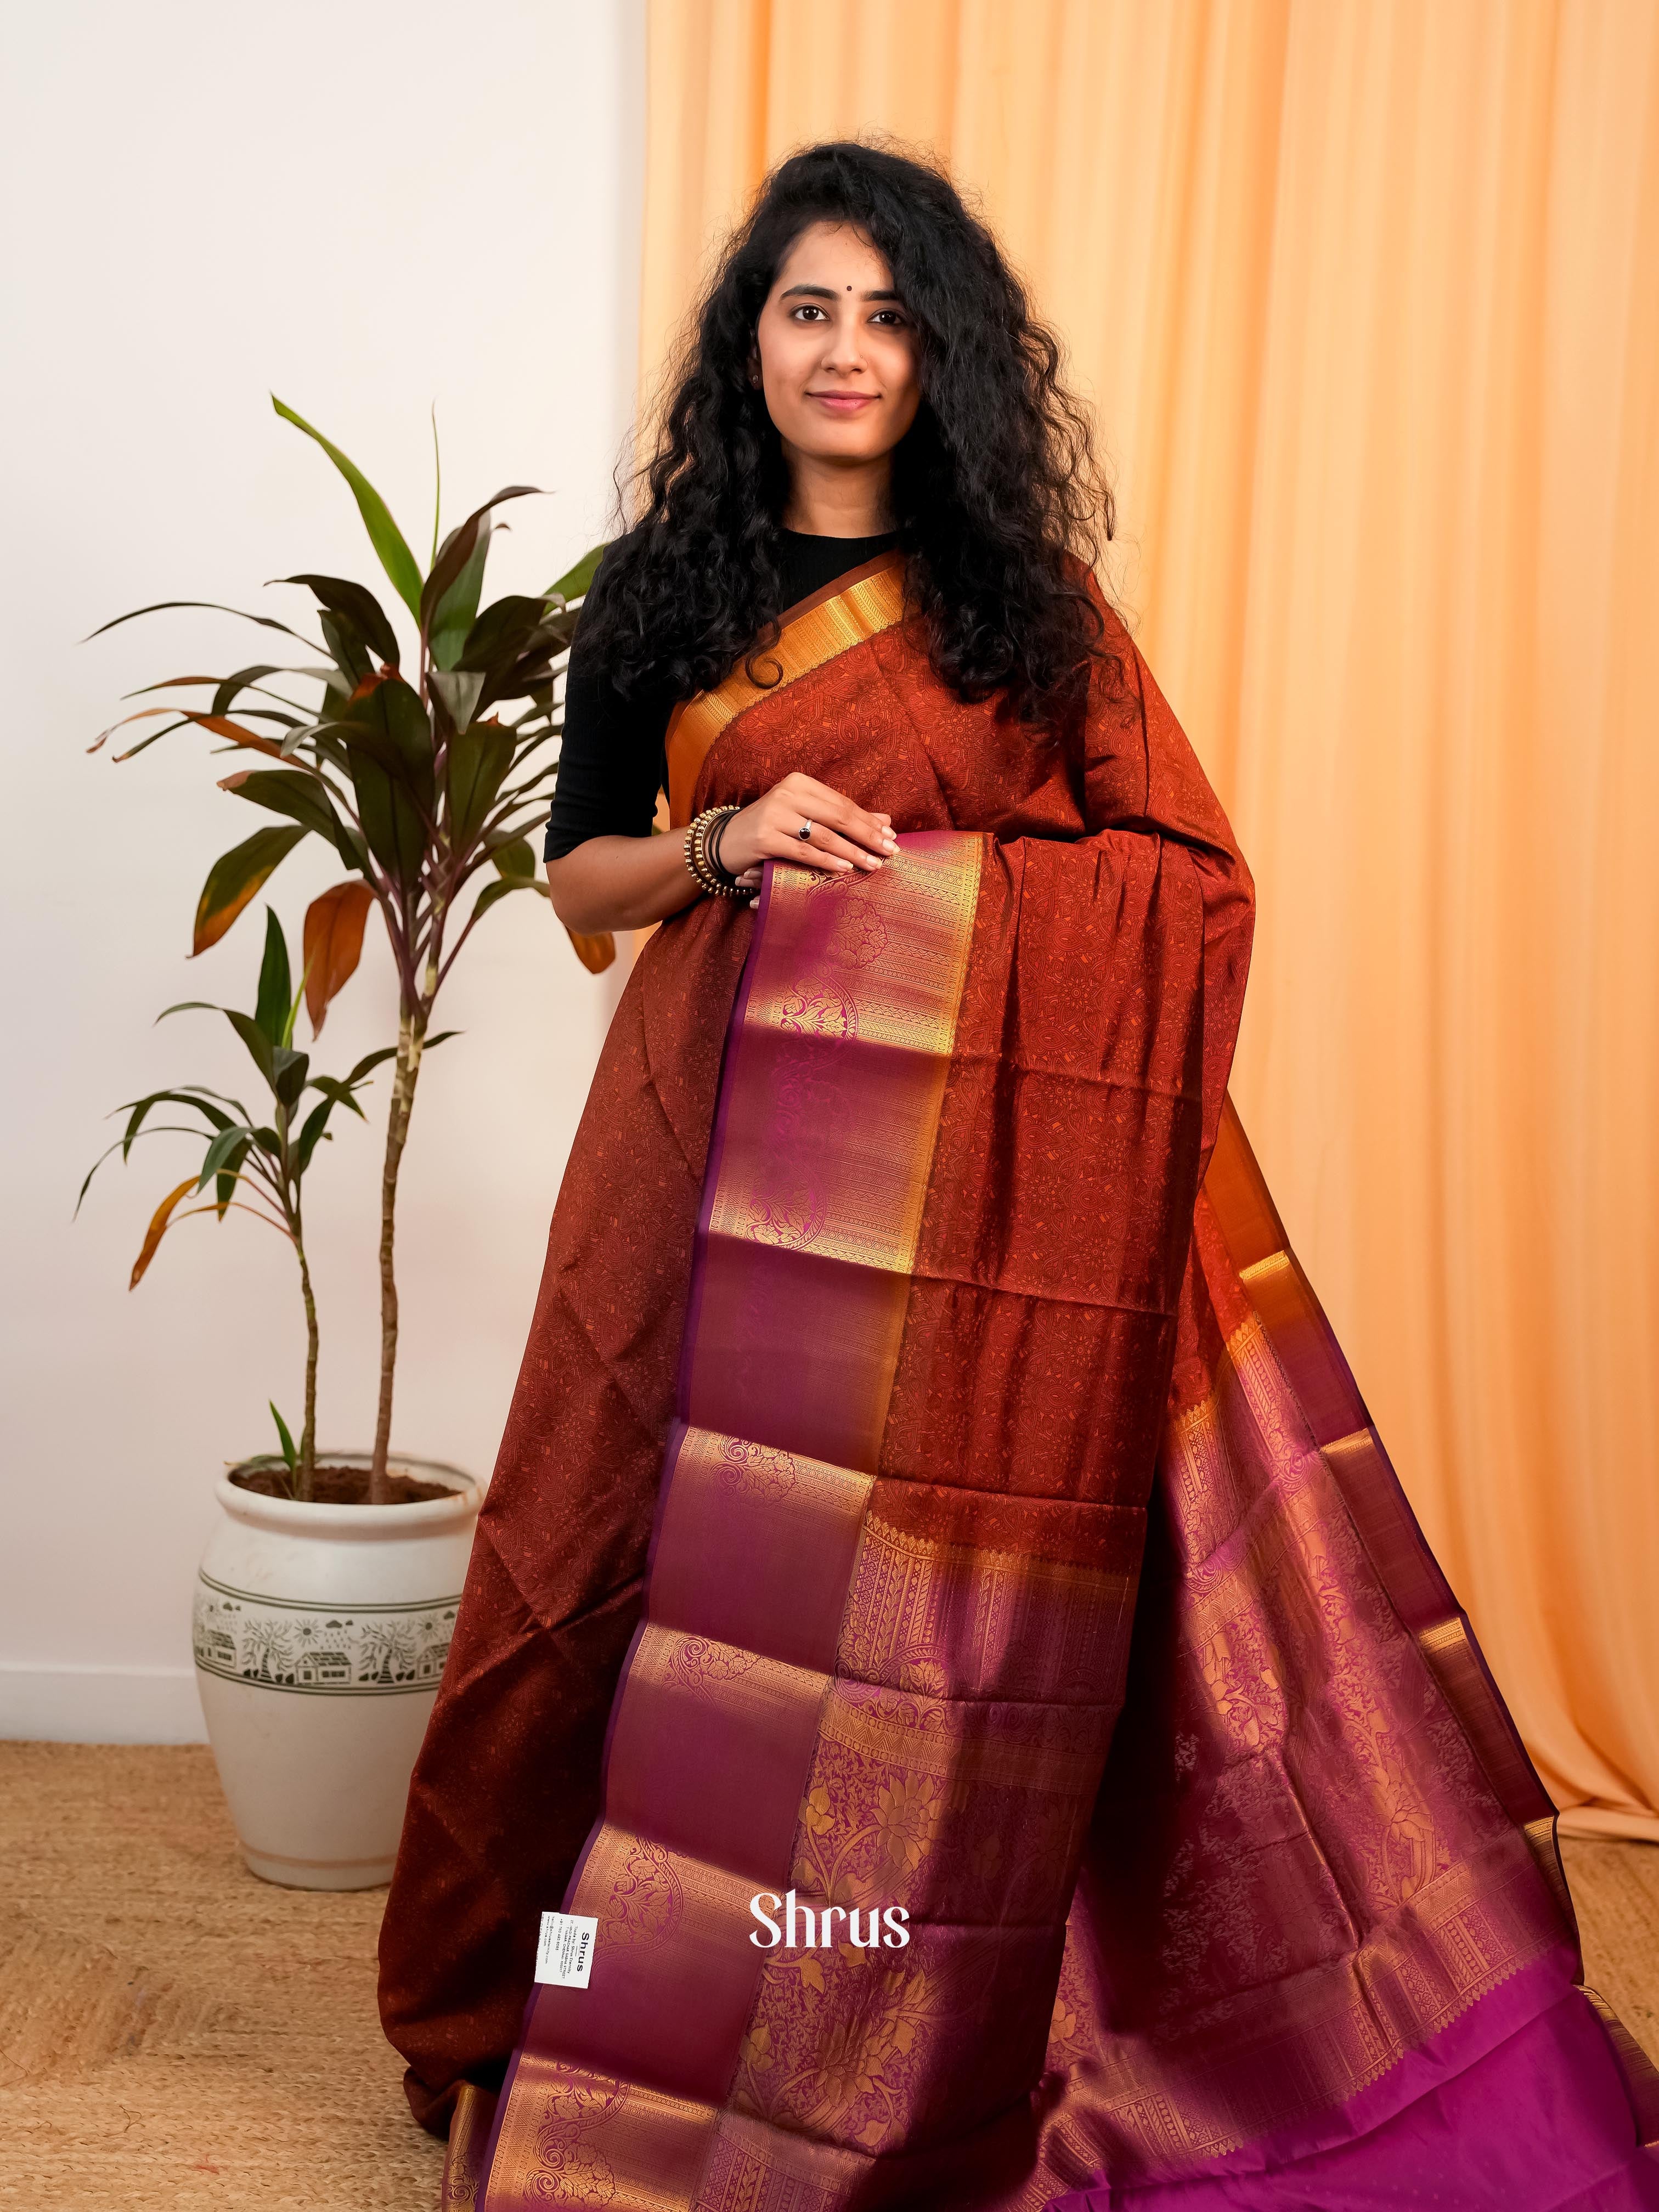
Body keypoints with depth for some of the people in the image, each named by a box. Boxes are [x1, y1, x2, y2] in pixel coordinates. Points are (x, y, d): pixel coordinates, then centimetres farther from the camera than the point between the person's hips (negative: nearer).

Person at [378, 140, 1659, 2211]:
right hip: (733, 1146, 0)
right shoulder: (657, 594, 9)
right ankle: (636, 2012, 20)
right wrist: (726, 843, -8)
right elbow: (579, 872, 10)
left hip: (986, 1159, 0)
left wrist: (937, 874, -8)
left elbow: (1181, 874, 6)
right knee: (702, 1556, 1)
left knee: (958, 1559, 2)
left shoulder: (1027, 599, 8)